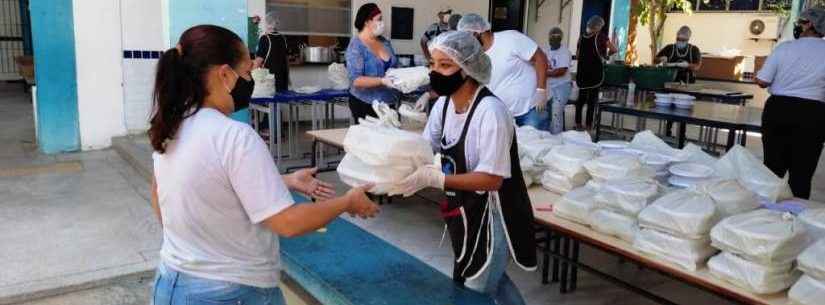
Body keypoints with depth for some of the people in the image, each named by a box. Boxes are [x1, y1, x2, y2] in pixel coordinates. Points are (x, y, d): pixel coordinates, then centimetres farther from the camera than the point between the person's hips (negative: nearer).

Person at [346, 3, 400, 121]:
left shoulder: (385, 42, 7)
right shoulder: (356, 45, -12)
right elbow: (356, 80, -19)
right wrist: (382, 81, -29)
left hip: (388, 102, 6)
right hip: (365, 104, -6)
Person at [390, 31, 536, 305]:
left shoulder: (490, 110, -27)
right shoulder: (444, 103, -3)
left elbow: (492, 179, -28)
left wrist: (433, 178, -35)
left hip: (492, 216, -7)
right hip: (464, 212, 8)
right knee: (490, 282, 27)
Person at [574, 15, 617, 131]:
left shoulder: (582, 37, 7)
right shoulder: (601, 36, -5)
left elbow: (577, 55, 14)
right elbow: (614, 50, -9)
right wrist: (606, 55, 9)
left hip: (582, 70, 4)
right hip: (595, 71, -4)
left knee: (581, 97, 12)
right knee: (592, 98, 2)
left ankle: (578, 123, 14)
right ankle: (588, 125, 3)